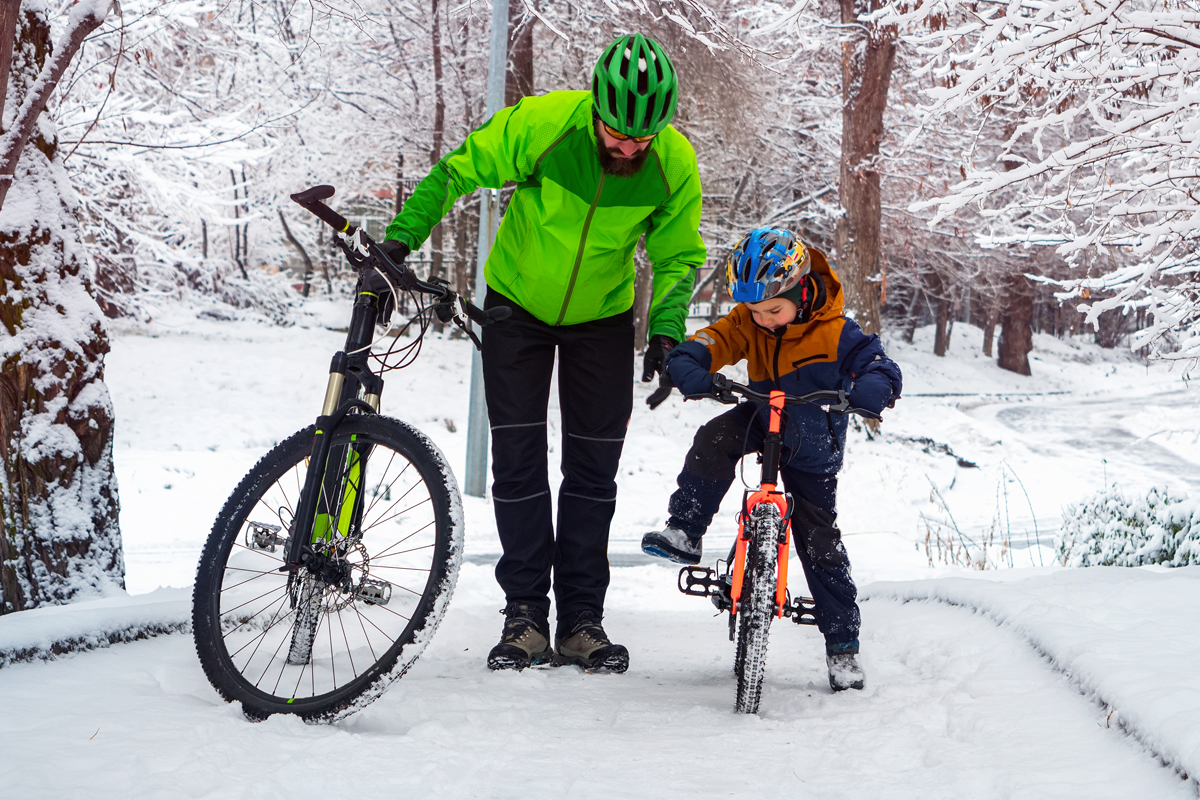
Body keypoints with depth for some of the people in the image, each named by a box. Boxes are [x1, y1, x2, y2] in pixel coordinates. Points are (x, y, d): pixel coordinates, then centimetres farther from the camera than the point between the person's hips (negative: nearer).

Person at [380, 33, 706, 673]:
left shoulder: (674, 164, -22)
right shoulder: (542, 124, -29)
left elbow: (679, 256, -9)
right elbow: (456, 171, -17)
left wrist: (665, 329, -24)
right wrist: (401, 237, -26)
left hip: (602, 317, 1)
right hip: (518, 306, -1)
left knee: (593, 469, 2)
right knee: (517, 459, -4)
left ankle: (581, 620, 9)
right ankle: (525, 614, 4)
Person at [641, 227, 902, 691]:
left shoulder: (834, 332, -23)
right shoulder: (749, 322, -12)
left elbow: (880, 366, -26)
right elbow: (715, 341, -22)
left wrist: (870, 390, -49)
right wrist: (687, 366, -45)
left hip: (812, 446, -3)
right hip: (764, 421, 3)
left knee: (819, 540, -1)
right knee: (713, 440, -28)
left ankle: (843, 642, 10)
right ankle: (684, 533, -17)